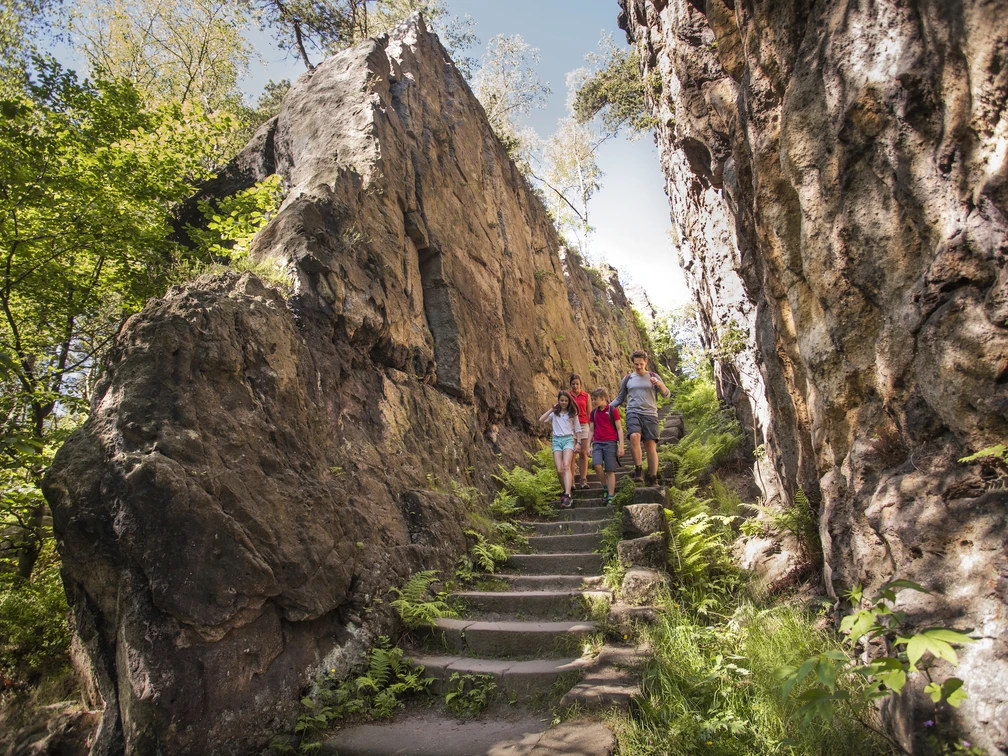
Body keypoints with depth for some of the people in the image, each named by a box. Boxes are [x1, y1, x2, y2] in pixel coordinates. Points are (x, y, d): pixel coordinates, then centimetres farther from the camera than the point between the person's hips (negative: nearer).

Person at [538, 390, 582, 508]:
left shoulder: (572, 413, 13)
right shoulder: (554, 413, 15)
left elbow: (577, 429, 14)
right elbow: (541, 420, 1)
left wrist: (578, 443, 4)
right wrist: (551, 409, 4)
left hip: (568, 439, -2)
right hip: (556, 440, 2)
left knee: (566, 466, -22)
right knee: (559, 470, -10)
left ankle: (567, 495, -31)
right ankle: (566, 491, 10)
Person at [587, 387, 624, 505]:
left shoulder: (613, 411, -1)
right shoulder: (593, 413, 13)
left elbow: (619, 429, -1)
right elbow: (591, 430, 16)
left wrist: (621, 446, -7)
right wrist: (588, 446, 8)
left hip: (610, 443, -3)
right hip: (597, 443, 3)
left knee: (610, 471, -3)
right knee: (596, 465, -19)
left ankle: (610, 496, 3)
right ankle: (606, 487, 1)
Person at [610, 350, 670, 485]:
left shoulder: (653, 376, 11)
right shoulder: (627, 378, 15)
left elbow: (666, 394, 4)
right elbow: (620, 398, 21)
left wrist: (659, 383, -15)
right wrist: (607, 407, 6)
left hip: (650, 414, 0)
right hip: (633, 413, 0)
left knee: (651, 445, -6)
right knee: (634, 436, -28)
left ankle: (653, 480, 0)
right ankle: (637, 470, -19)